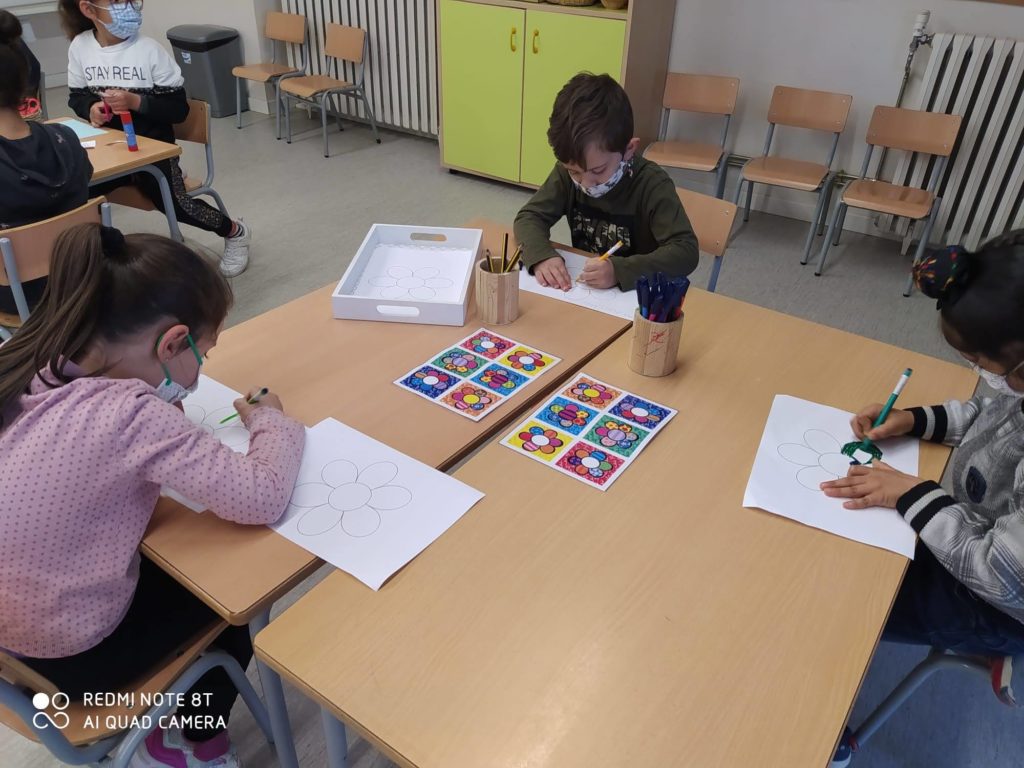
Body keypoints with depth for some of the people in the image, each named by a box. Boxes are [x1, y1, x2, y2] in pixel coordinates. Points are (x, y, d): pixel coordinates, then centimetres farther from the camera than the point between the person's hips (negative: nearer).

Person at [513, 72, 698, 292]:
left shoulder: (651, 185, -19)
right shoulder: (568, 171, -6)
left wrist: (620, 271, -36)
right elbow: (530, 216, -6)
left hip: (634, 295, -2)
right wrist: (541, 255, -26)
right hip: (581, 294, 3)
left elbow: (686, 250, -23)